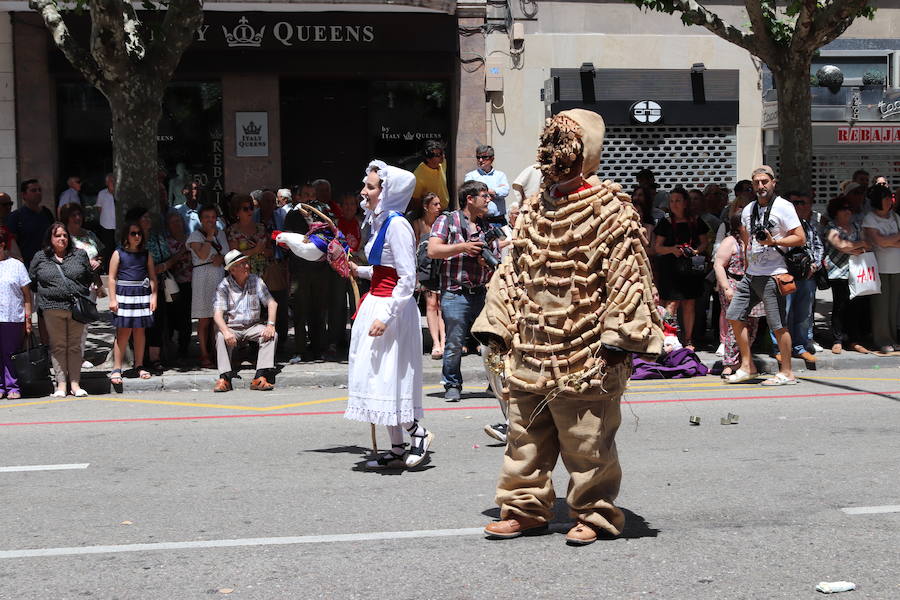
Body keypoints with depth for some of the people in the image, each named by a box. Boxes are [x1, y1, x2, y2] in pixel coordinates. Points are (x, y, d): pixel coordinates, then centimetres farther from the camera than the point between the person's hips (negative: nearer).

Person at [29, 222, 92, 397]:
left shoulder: (80, 255, 8)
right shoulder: (40, 257, 7)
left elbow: (89, 278, 14)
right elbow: (31, 280, 12)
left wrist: (80, 296, 5)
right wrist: (47, 293, 4)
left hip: (77, 308, 1)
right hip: (52, 309, 0)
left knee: (75, 346, 5)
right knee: (58, 346, 3)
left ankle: (75, 383, 9)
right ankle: (61, 384, 6)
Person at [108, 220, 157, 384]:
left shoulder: (146, 254, 10)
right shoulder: (118, 254, 1)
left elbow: (153, 277, 10)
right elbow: (111, 278, -1)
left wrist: (153, 296, 1)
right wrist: (112, 299, -7)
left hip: (142, 294, 3)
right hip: (124, 295, -3)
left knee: (140, 331, 7)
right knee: (123, 331, -6)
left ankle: (139, 366, 16)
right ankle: (116, 369, -1)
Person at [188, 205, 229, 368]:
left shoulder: (221, 233, 14)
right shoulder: (195, 235, -2)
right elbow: (202, 255, -18)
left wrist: (222, 258, -5)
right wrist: (209, 236, -14)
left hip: (220, 278, 5)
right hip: (203, 279, -5)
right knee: (204, 320, -2)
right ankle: (204, 355, 2)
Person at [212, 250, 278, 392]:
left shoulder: (255, 280, 3)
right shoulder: (223, 286, -5)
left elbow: (271, 303, -1)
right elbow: (218, 313, -14)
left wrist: (270, 325, -18)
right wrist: (226, 331, -33)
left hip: (253, 326, 2)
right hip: (231, 327, -2)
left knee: (272, 335, -26)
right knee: (220, 337, -33)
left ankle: (260, 377, -35)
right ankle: (225, 378, -38)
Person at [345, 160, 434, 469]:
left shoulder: (397, 224, -16)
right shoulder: (380, 222, 13)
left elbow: (407, 279, -20)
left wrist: (385, 317, -23)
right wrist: (359, 271, 10)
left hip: (392, 308, -10)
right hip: (376, 303, 10)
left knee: (388, 378, -7)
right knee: (379, 378, 11)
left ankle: (419, 432, 9)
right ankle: (397, 448, 18)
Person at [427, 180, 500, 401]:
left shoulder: (487, 228, 18)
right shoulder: (447, 221, 4)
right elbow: (433, 250, -9)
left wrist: (489, 262, -1)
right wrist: (463, 247, -11)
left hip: (483, 294, 4)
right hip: (455, 294, -4)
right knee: (454, 344, -1)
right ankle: (452, 385, 16)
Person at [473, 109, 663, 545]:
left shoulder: (609, 210, -7)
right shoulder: (534, 210, 14)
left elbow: (627, 276, -11)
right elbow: (513, 272, 18)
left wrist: (616, 337, -16)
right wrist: (496, 326, 13)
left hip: (584, 353, -7)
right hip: (531, 349, 7)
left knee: (586, 441, 1)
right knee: (526, 433, 12)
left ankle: (594, 513, 16)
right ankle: (525, 508, 23)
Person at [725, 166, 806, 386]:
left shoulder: (783, 206, -5)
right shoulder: (748, 210, 15)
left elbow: (800, 238, -9)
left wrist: (774, 242, -20)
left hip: (773, 275, -8)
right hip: (751, 274, 8)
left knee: (778, 324, -6)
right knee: (734, 315, 5)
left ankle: (786, 373, 2)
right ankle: (747, 366, 13)